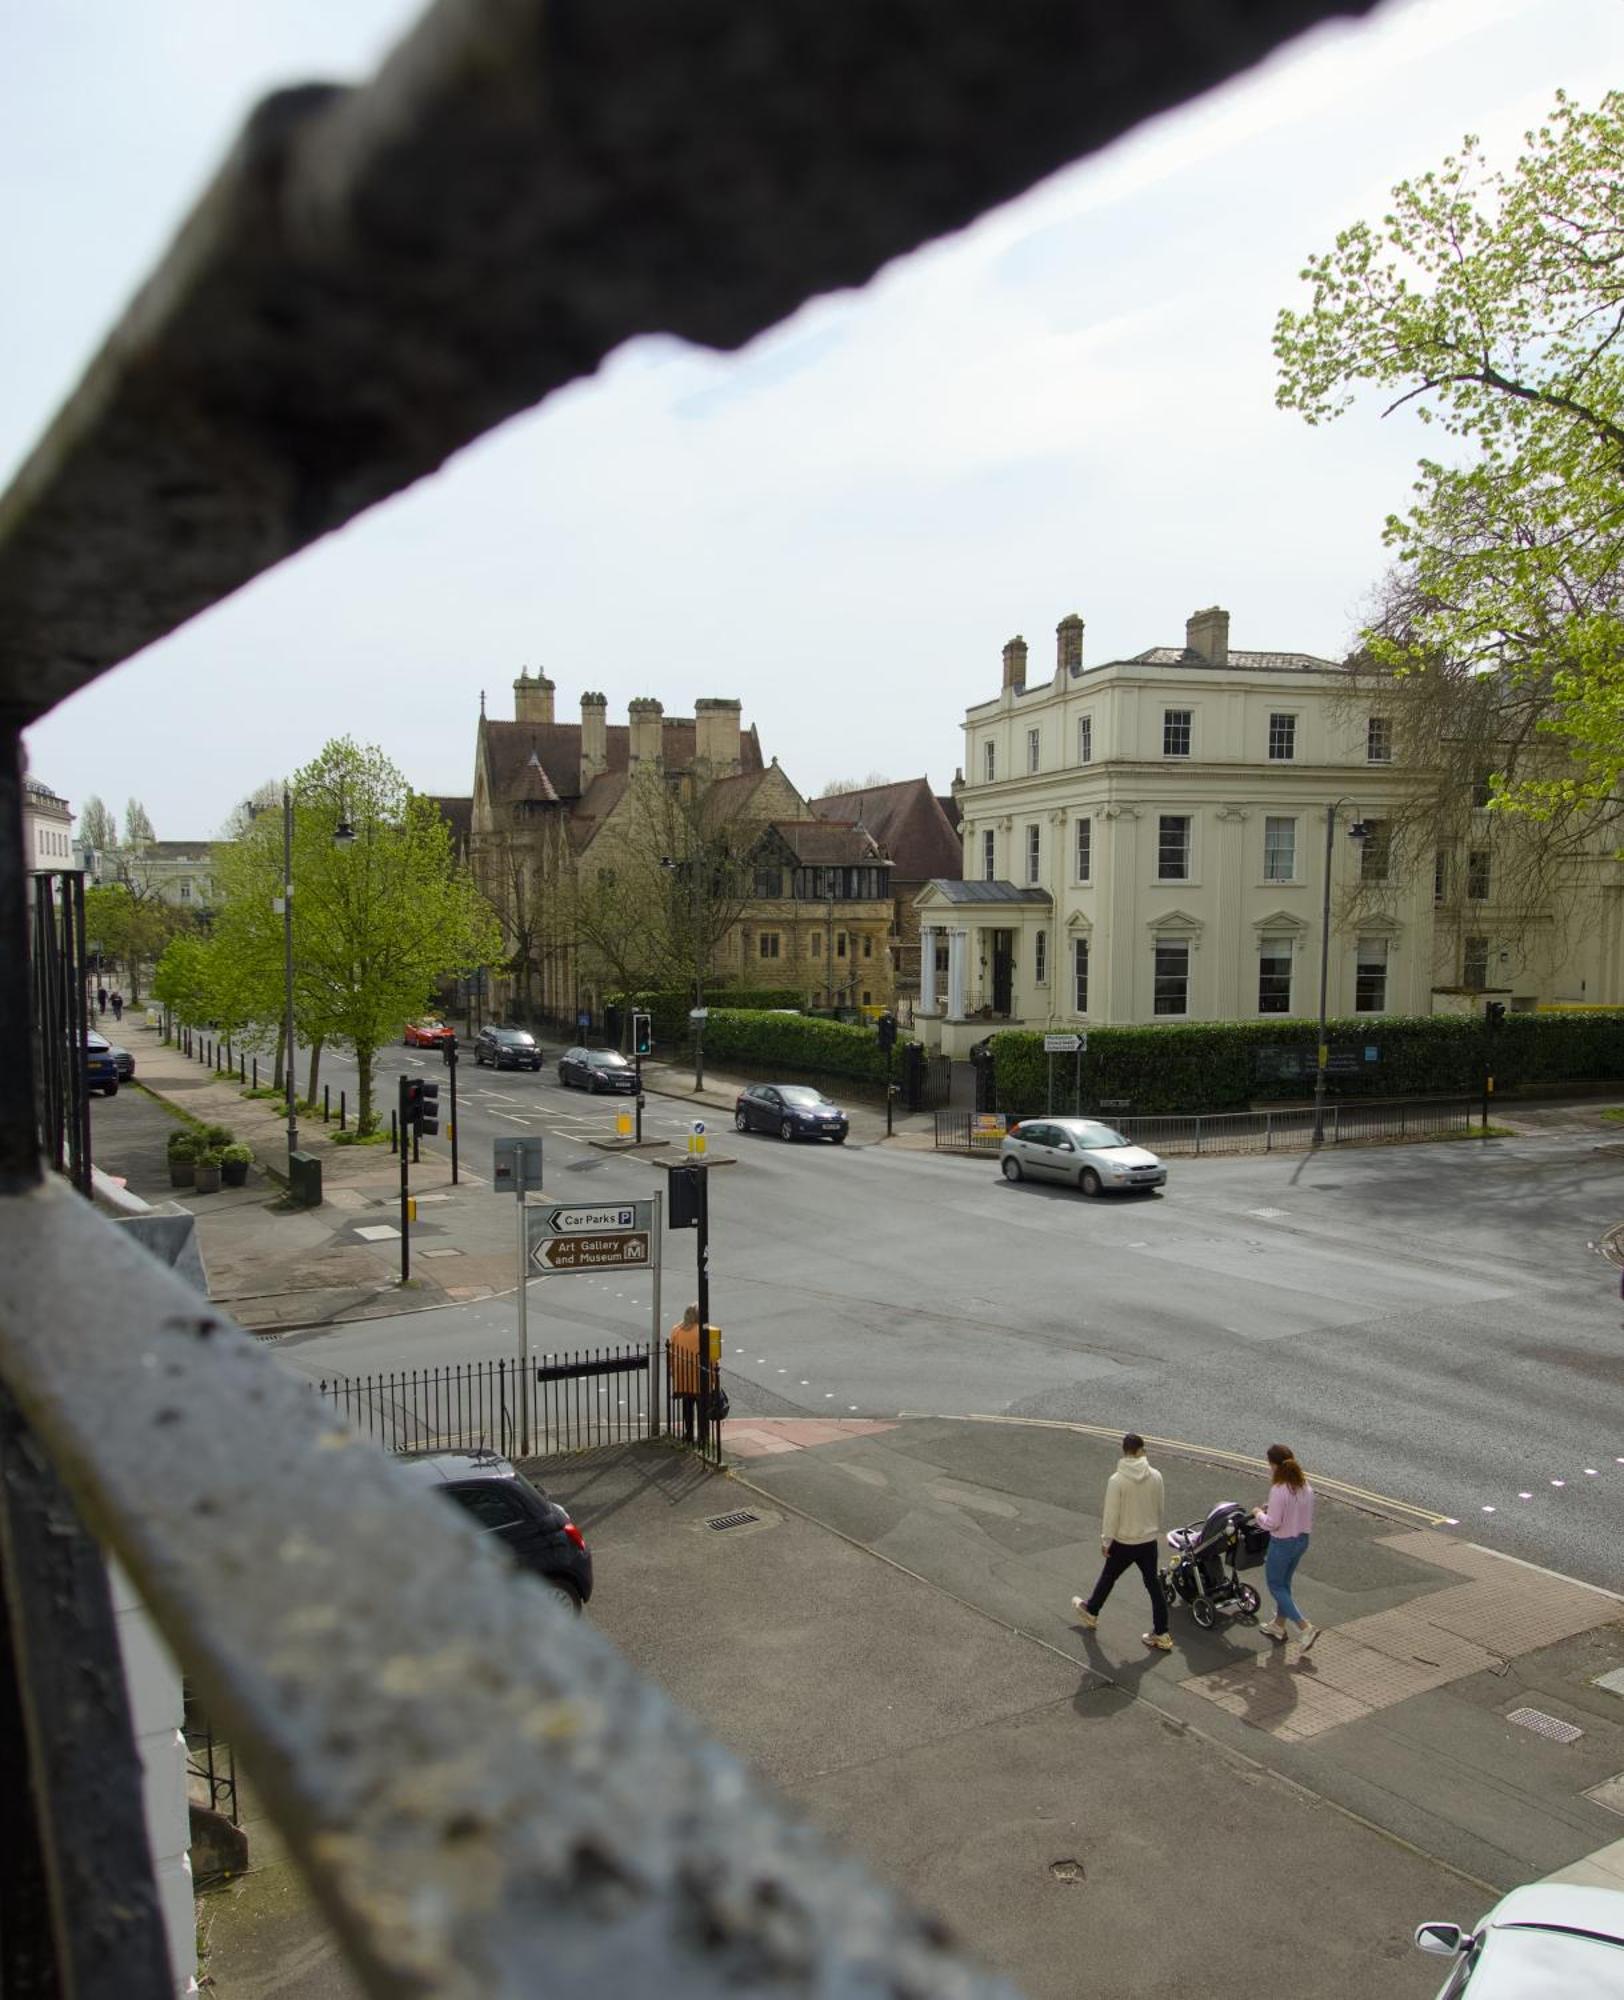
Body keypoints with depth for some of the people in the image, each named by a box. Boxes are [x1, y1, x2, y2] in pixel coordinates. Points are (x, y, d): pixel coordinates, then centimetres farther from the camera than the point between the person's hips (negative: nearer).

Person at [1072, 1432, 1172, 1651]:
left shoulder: (1117, 1480, -21)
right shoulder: (1155, 1476, -8)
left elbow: (1111, 1515, -15)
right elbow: (1159, 1510, 4)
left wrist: (1106, 1541, -2)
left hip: (1124, 1543, -3)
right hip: (1150, 1541, 3)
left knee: (1108, 1577, 18)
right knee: (1154, 1584, 11)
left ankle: (1090, 1611, 38)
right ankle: (1162, 1634, 15)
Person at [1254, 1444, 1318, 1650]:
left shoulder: (1279, 1490, -26)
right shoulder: (1306, 1487, -2)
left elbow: (1272, 1523, -23)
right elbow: (1308, 1517, 7)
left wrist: (1258, 1513, -4)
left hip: (1282, 1543, -8)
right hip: (1302, 1540, 8)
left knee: (1275, 1586, 10)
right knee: (1284, 1584, 23)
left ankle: (1305, 1628, 1)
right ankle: (1279, 1627, 35)